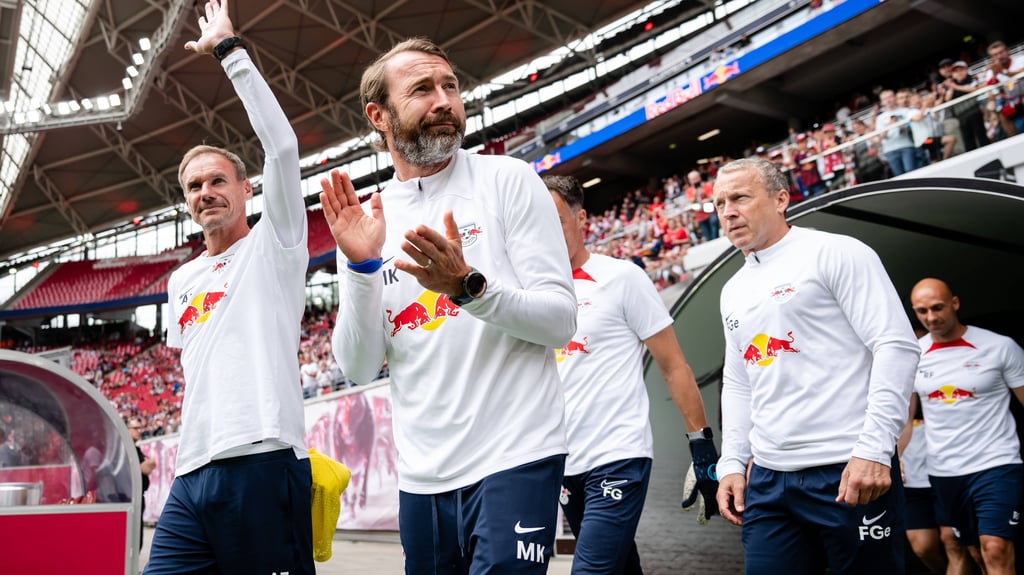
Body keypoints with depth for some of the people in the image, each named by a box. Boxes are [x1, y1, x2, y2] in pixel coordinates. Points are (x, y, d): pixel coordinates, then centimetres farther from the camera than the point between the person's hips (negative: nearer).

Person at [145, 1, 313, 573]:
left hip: (263, 468, -7)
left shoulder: (274, 245, 3)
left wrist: (229, 50, -6)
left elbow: (283, 145, -10)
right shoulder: (181, 281, 23)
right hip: (192, 477, 7)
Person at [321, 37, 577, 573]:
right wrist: (361, 266, -14)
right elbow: (359, 367, 0)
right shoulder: (363, 217, 6)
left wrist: (468, 286, -25)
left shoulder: (508, 180, -3)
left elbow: (561, 320, -9)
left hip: (513, 460, -3)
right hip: (422, 476, 4)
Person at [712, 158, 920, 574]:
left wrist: (874, 449, -18)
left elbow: (896, 346, -11)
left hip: (850, 472, -6)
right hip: (768, 480, 6)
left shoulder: (835, 254, -3)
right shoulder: (733, 291, 17)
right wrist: (732, 463, 12)